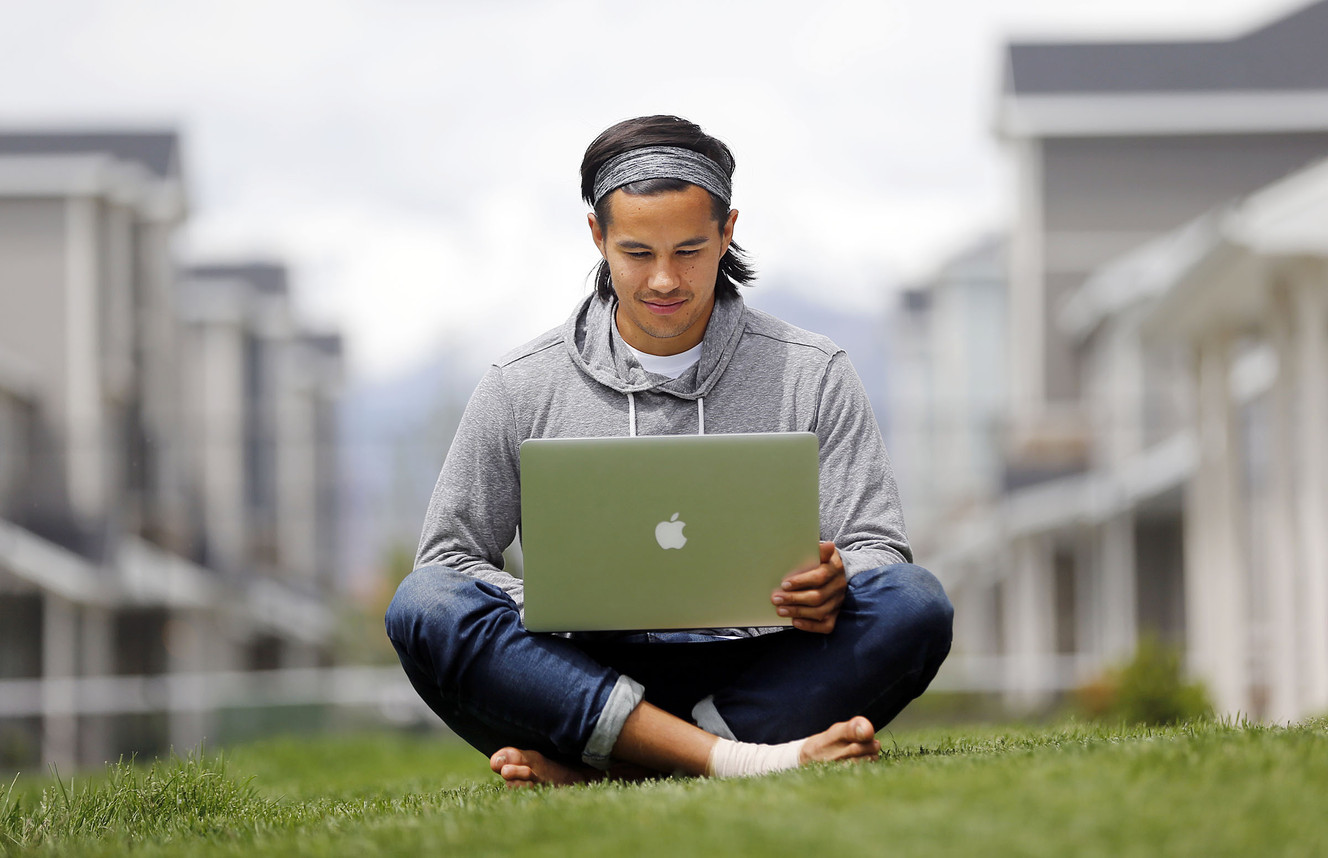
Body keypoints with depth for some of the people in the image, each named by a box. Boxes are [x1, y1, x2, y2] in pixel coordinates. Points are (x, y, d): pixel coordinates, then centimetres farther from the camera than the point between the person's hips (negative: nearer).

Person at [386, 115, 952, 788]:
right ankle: (734, 757, -39)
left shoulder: (811, 373, 8)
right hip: (583, 671, 0)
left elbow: (875, 548, 7)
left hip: (755, 673, 0)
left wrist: (833, 589, -18)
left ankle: (587, 768, -33)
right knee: (425, 607, -27)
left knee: (914, 602, -27)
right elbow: (448, 556, 9)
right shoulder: (522, 386, 7)